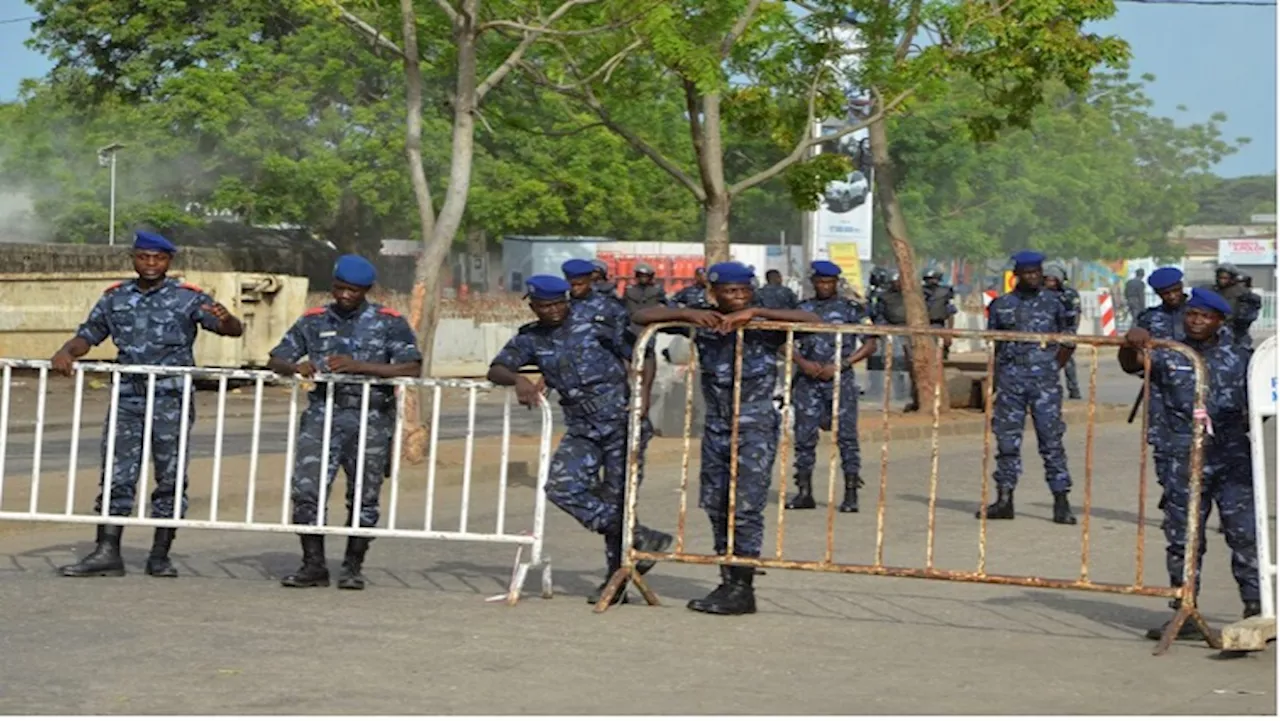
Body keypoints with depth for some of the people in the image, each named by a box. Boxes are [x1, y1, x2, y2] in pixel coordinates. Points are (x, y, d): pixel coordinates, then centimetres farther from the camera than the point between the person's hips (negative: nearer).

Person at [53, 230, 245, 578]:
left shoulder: (188, 297, 0)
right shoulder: (115, 298, 11)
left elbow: (235, 330, -6)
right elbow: (88, 335, 16)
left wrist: (225, 321, -31)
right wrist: (66, 352, -6)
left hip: (172, 401, -2)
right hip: (127, 399, 3)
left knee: (171, 478, 2)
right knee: (117, 475, -1)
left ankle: (160, 555, 10)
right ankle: (107, 552, 1)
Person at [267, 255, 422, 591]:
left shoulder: (389, 323, 3)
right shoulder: (314, 321, 12)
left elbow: (412, 368, -8)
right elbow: (276, 360, 12)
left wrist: (359, 366, -18)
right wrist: (296, 367, -14)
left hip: (370, 418, -2)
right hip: (323, 413, 2)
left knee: (364, 496, 3)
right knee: (306, 489, -9)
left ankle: (353, 567, 16)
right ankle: (314, 565, 1)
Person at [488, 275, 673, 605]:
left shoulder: (595, 325, -1)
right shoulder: (530, 339, 8)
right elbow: (496, 370, -2)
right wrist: (519, 380, -24)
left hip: (621, 421, -4)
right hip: (581, 428, 4)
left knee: (617, 498, -5)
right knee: (562, 487, -16)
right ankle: (638, 538, -11)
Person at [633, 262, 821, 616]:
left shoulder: (764, 327, -6)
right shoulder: (702, 324, 2)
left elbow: (811, 320, -21)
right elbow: (642, 317, -1)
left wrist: (754, 313, -25)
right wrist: (688, 314, -18)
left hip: (755, 428, -4)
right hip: (716, 426, 4)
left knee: (745, 508, -8)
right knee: (717, 507, 7)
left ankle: (742, 589, -3)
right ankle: (727, 584, 15)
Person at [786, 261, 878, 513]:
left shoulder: (850, 309, 3)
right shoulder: (803, 309, 12)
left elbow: (870, 344, 0)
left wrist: (841, 365, -10)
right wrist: (802, 363, -8)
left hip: (840, 380, -3)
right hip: (808, 380, 3)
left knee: (846, 436, -5)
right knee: (804, 437, 4)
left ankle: (851, 494, -1)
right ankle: (804, 492, 12)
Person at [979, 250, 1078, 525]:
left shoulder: (1053, 304, 5)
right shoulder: (1001, 305, 8)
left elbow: (1069, 341, 12)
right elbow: (992, 342, 14)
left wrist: (1053, 367, 3)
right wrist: (998, 375, 7)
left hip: (1044, 381, -2)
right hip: (1010, 380, 2)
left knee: (1051, 439, -4)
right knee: (1007, 439, 5)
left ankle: (1061, 502, -2)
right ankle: (1004, 500, 12)